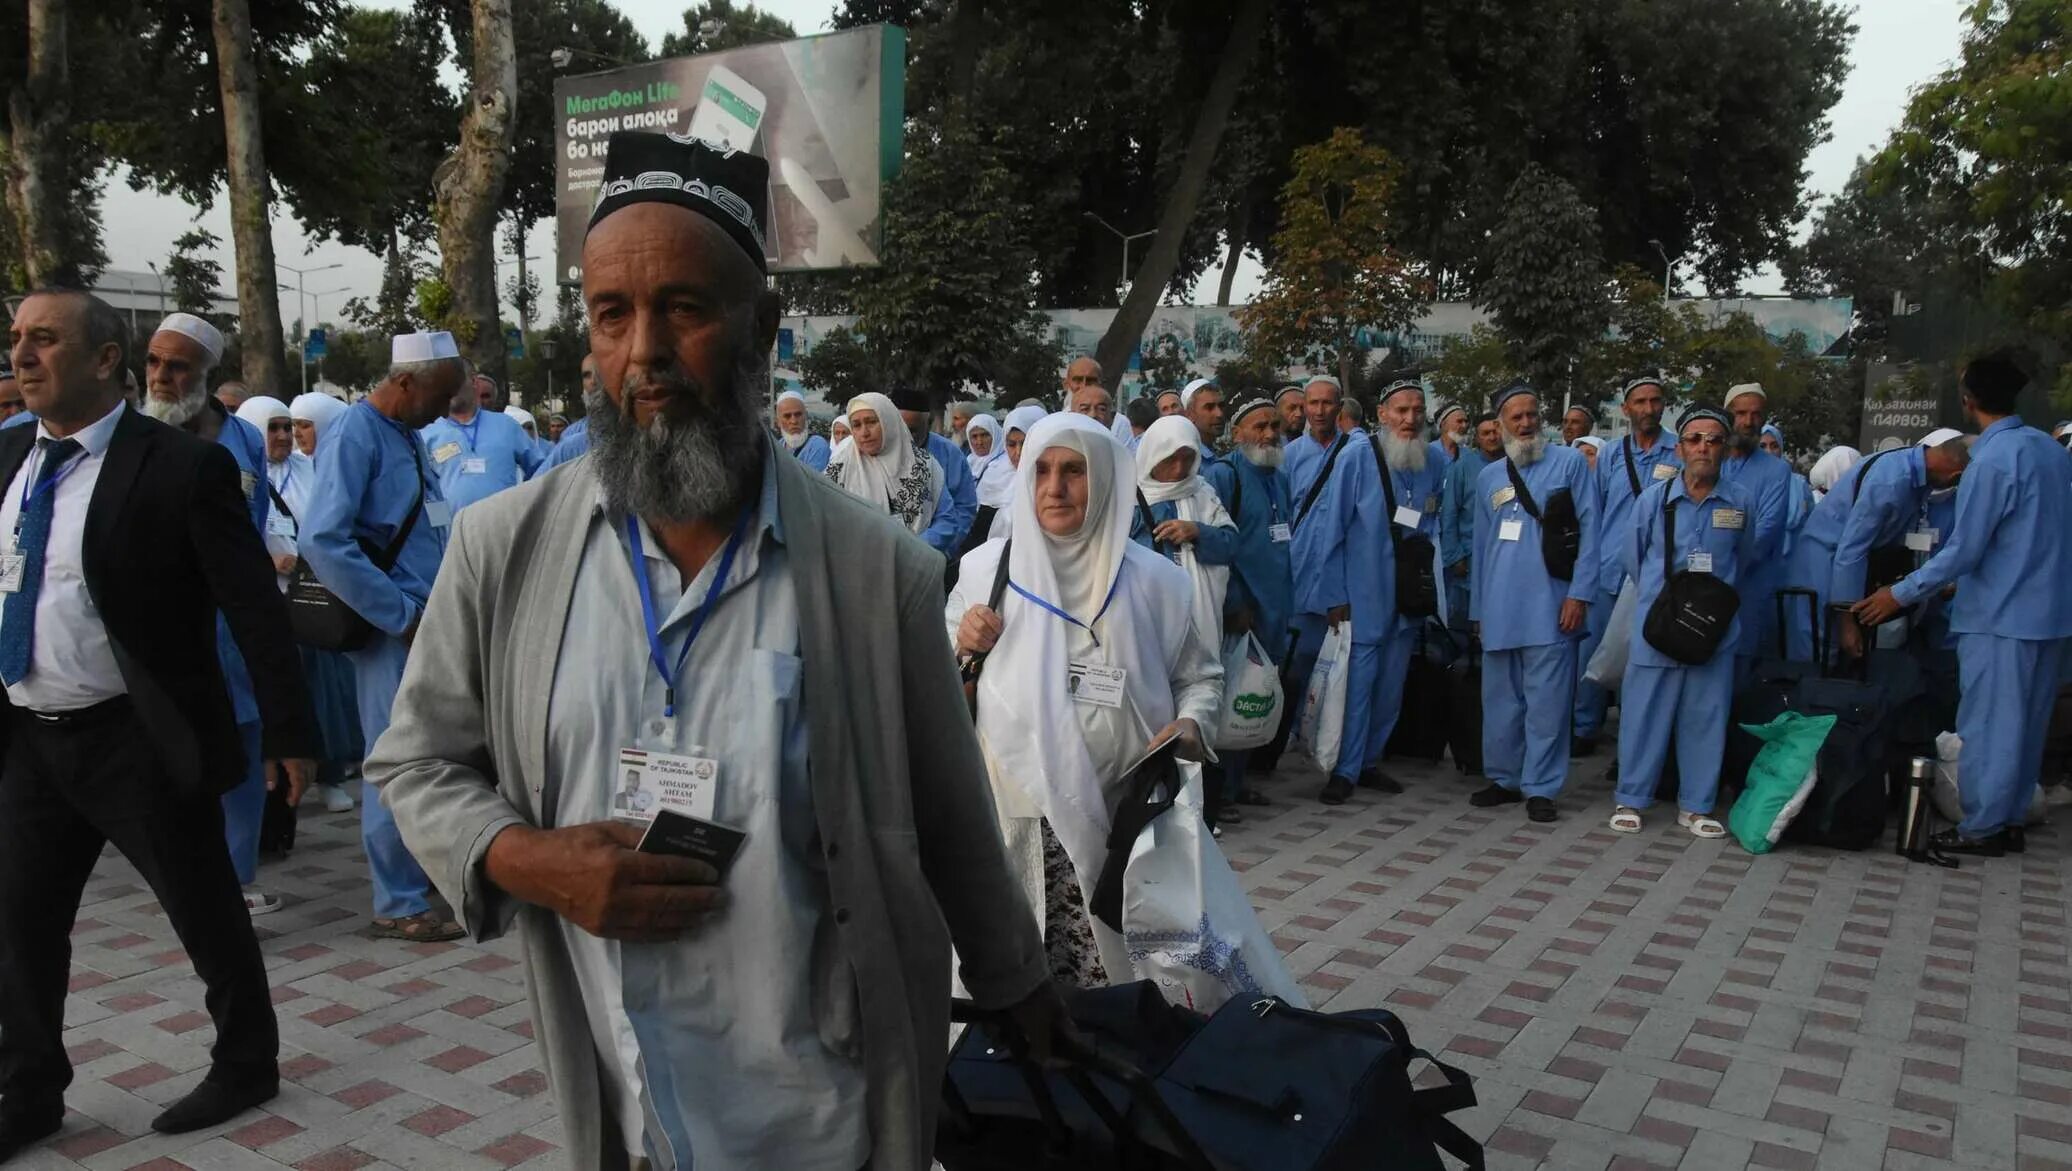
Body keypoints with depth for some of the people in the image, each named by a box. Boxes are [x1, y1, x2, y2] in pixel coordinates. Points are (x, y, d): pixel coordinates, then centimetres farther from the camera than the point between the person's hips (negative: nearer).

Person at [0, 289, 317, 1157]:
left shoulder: (181, 467, -14)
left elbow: (256, 609, -13)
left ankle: (246, 1066, 29)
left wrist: (286, 731, -14)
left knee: (205, 913, 9)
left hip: (139, 741, -6)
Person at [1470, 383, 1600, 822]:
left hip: (1549, 608, -4)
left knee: (1546, 702, -3)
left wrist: (1579, 593, -10)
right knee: (1500, 699, 9)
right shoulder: (1488, 476, 16)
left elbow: (1588, 531, -2)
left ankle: (1540, 788, 6)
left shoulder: (1569, 463, 3)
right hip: (1499, 610, 4)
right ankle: (1504, 778, 21)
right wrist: (1478, 608, 17)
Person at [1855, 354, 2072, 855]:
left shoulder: (1992, 460, -18)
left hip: (2000, 617, -8)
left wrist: (1901, 594, -9)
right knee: (2026, 723, 15)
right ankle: (2011, 819, 25)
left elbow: (1962, 551, -18)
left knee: (1987, 725, 2)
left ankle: (1982, 827, 10)